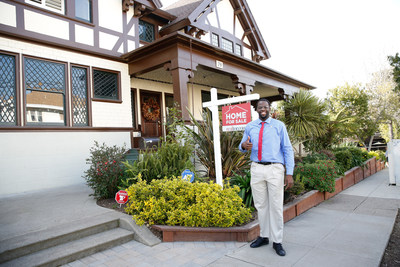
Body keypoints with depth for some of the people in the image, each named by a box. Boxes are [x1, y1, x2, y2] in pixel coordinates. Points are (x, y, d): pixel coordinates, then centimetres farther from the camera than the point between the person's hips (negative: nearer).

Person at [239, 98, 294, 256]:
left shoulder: (279, 126, 3)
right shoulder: (250, 126, 10)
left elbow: (288, 149, 1)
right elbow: (242, 146, 17)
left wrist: (290, 173, -8)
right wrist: (243, 146, -10)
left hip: (275, 168, -2)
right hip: (256, 169, 3)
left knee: (276, 206, 3)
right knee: (260, 205, 12)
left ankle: (277, 242, 16)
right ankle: (264, 236, 28)